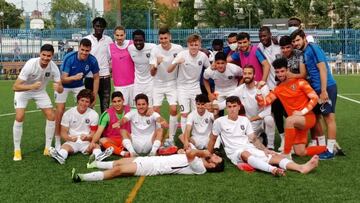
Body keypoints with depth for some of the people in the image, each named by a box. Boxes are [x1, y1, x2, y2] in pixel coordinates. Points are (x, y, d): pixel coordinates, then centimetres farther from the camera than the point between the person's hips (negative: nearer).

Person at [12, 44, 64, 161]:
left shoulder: (53, 67, -25)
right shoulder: (30, 65, -36)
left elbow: (61, 89, -19)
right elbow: (15, 87, -37)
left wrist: (58, 88, -44)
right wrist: (31, 86, -56)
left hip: (40, 91, 4)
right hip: (23, 91, -3)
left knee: (51, 116, -8)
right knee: (19, 118, -19)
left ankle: (48, 148, 7)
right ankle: (17, 150, -3)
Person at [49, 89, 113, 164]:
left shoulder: (94, 114, 1)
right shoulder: (68, 113, 1)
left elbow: (93, 134, 1)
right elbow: (63, 132, 1)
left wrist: (87, 137, -23)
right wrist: (70, 138, -22)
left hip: (87, 142, 0)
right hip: (71, 142, 0)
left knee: (96, 146, -31)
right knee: (65, 146, -33)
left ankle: (99, 156, -63)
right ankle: (60, 156, -64)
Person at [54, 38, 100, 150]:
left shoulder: (92, 60, -23)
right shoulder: (69, 58, -32)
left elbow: (96, 78, -8)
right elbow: (63, 79, -32)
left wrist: (94, 96, -9)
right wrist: (74, 77, -53)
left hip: (79, 85, 3)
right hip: (64, 85, -3)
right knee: (60, 111, -6)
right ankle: (57, 141, 6)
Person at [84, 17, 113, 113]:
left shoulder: (108, 40, 7)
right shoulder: (87, 39, 1)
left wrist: (111, 71, 4)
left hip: (105, 76, 1)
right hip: (90, 76, -1)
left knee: (105, 104, 5)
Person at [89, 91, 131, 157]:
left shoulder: (129, 110, -4)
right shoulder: (107, 114, -10)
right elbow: (99, 131, -18)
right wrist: (93, 142, -33)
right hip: (111, 140, -1)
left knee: (123, 131, -27)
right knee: (102, 140, -31)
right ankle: (122, 153, -45)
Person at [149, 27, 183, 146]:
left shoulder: (178, 49, -12)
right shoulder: (155, 50, -13)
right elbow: (152, 73, -16)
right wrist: (156, 65, -34)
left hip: (172, 84, 0)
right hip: (158, 84, 0)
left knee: (173, 110, -9)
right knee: (155, 110, -4)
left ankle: (171, 138, 2)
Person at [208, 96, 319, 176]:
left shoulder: (244, 120, 12)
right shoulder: (219, 121, 0)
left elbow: (253, 139, 10)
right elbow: (212, 139, 10)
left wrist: (265, 150, -4)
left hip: (251, 149, 5)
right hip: (235, 153, -5)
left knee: (274, 156, -18)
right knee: (245, 153, -41)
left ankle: (302, 167, -40)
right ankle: (272, 170, -65)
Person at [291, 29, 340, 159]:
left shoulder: (313, 48, -10)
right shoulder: (304, 52, 14)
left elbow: (323, 69, -17)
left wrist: (324, 91, -21)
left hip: (326, 87, -9)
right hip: (316, 89, 9)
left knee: (329, 117, -5)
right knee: (316, 116, 13)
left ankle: (330, 150, 0)